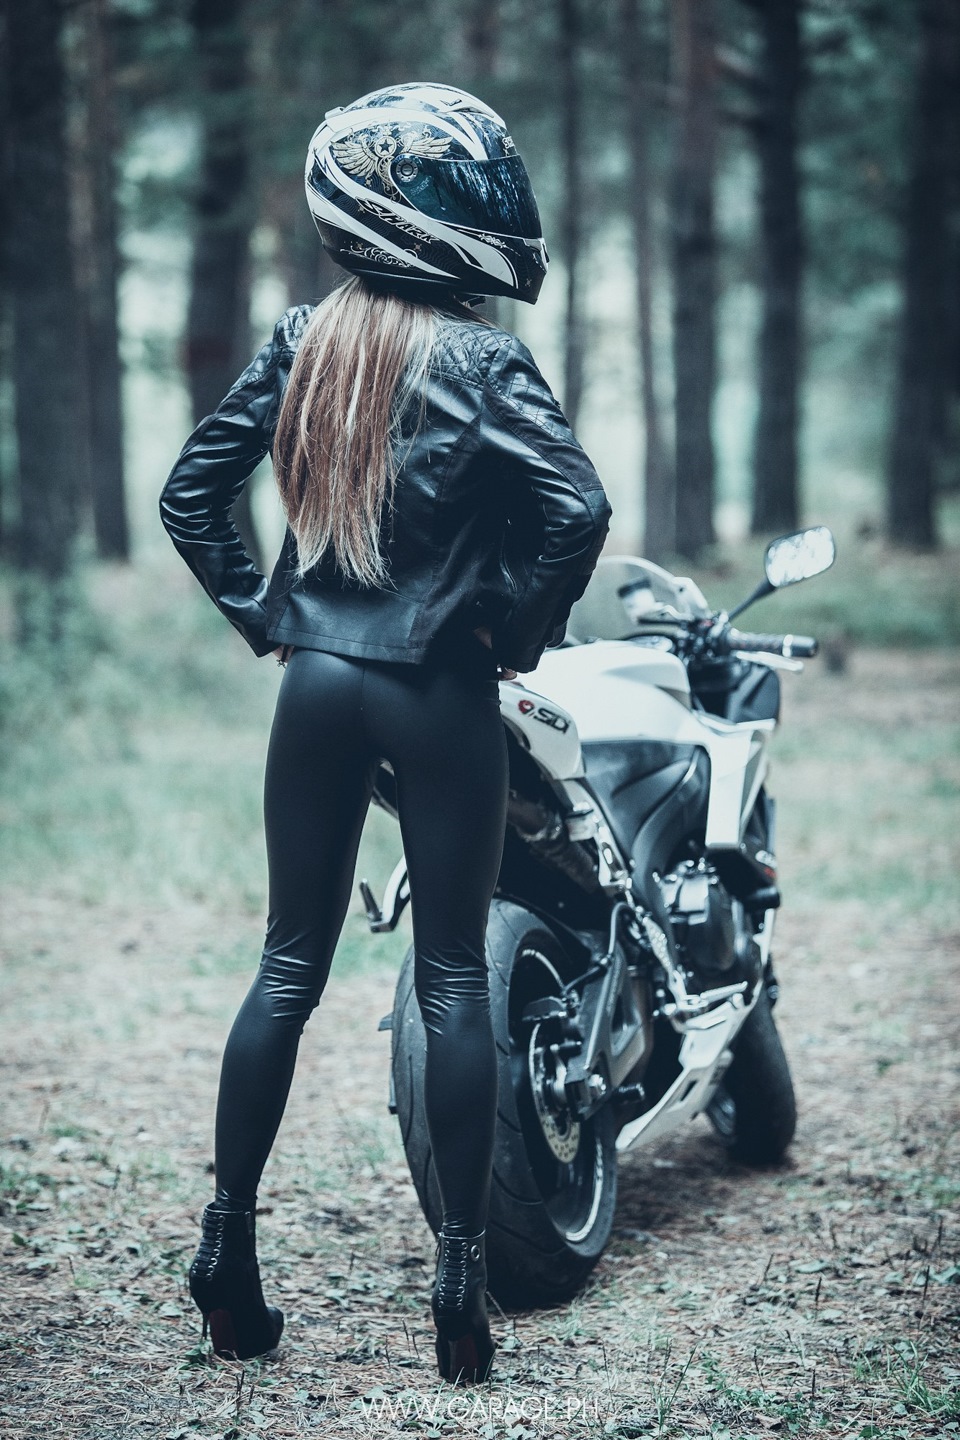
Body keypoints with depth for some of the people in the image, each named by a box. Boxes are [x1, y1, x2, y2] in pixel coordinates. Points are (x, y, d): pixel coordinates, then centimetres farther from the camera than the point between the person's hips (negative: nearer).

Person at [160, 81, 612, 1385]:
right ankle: (463, 1277, 4)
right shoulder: (476, 360, -12)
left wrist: (261, 613, 10)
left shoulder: (301, 342, 4)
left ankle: (227, 1245, 12)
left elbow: (191, 491, 5)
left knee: (290, 968, 11)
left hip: (315, 679, 4)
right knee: (453, 978, 3)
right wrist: (517, 630, -9)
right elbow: (577, 507, -23)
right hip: (439, 690, -4)